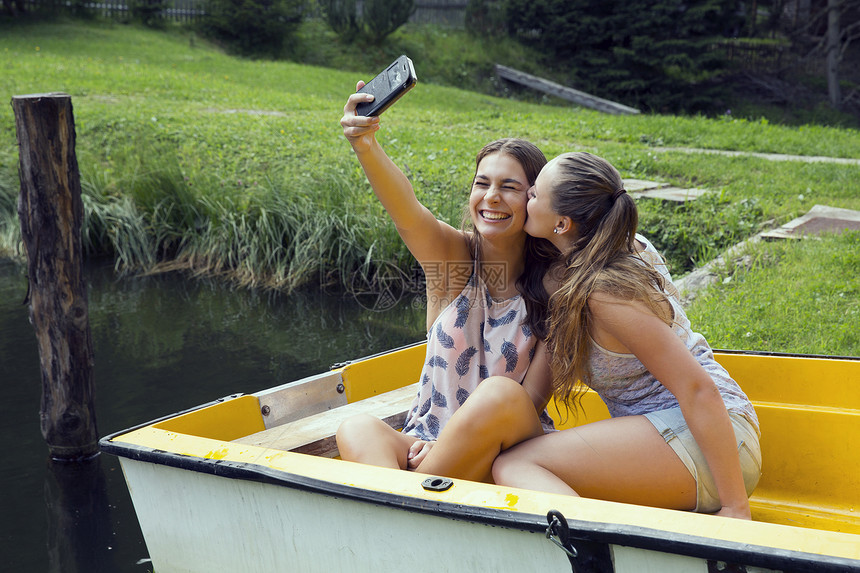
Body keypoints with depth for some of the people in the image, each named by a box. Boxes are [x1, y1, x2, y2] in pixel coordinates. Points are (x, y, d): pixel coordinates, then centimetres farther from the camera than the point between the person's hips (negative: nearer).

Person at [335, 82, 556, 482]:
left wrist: (465, 438, -21)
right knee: (357, 430, -28)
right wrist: (365, 146, -44)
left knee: (499, 393, -34)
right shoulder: (451, 254, -2)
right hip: (428, 445, 2)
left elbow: (532, 399, -8)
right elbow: (406, 212, -24)